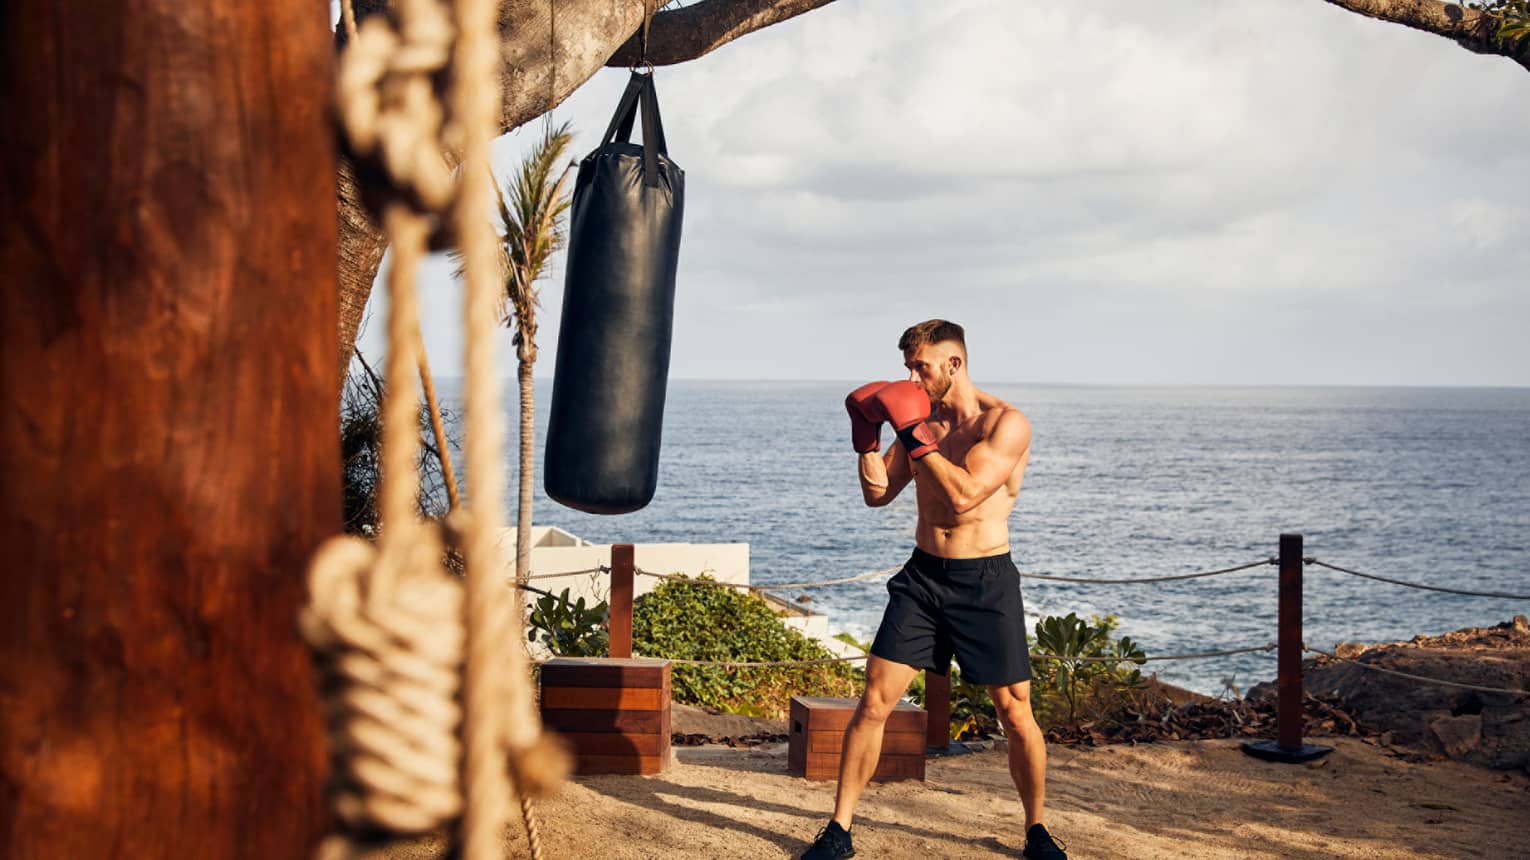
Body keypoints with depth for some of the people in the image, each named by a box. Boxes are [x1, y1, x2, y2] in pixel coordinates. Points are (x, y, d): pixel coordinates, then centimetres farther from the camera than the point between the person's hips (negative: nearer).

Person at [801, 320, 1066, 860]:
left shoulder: (1007, 424, -11)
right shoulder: (922, 418, 7)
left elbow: (964, 494, -24)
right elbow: (878, 494, 9)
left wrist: (913, 432, -21)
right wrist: (868, 435, -6)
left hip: (986, 580, -4)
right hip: (922, 575, 4)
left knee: (1016, 713, 2)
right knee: (874, 701, -2)